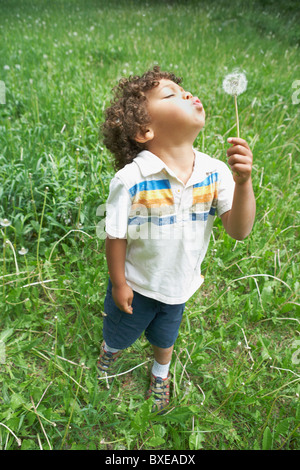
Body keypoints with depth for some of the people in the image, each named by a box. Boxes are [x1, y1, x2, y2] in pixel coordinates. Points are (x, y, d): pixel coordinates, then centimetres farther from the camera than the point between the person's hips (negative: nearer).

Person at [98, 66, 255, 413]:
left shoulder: (215, 172, -18)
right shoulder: (131, 180, -29)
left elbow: (239, 231, -22)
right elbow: (116, 237, -18)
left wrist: (243, 181, -37)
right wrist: (118, 283, -9)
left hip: (180, 286, 3)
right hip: (136, 286, -3)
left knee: (165, 338, 31)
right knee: (120, 331, 27)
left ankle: (161, 375, 65)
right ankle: (109, 350, 66)